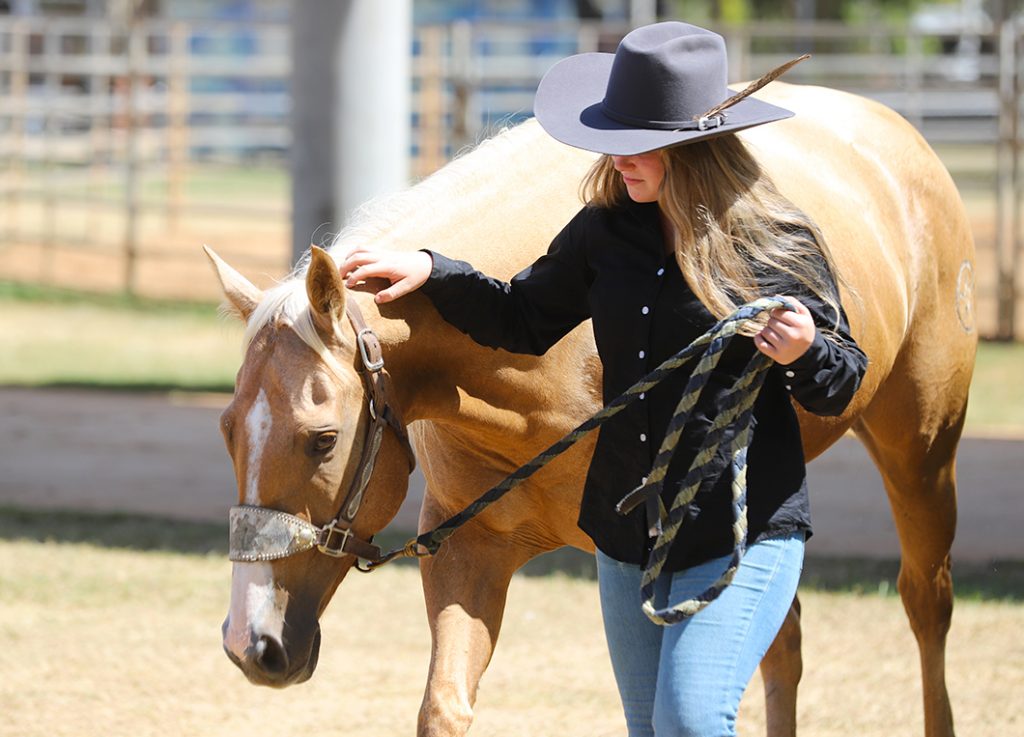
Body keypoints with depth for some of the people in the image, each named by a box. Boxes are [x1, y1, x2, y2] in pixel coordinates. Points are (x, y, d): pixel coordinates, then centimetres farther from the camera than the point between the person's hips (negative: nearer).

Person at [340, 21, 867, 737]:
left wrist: (804, 353, -24)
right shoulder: (607, 230, 2)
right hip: (629, 532, 6)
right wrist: (432, 273, 6)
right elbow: (525, 321, 17)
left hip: (743, 535, -6)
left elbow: (842, 385, -3)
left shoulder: (781, 242, -11)